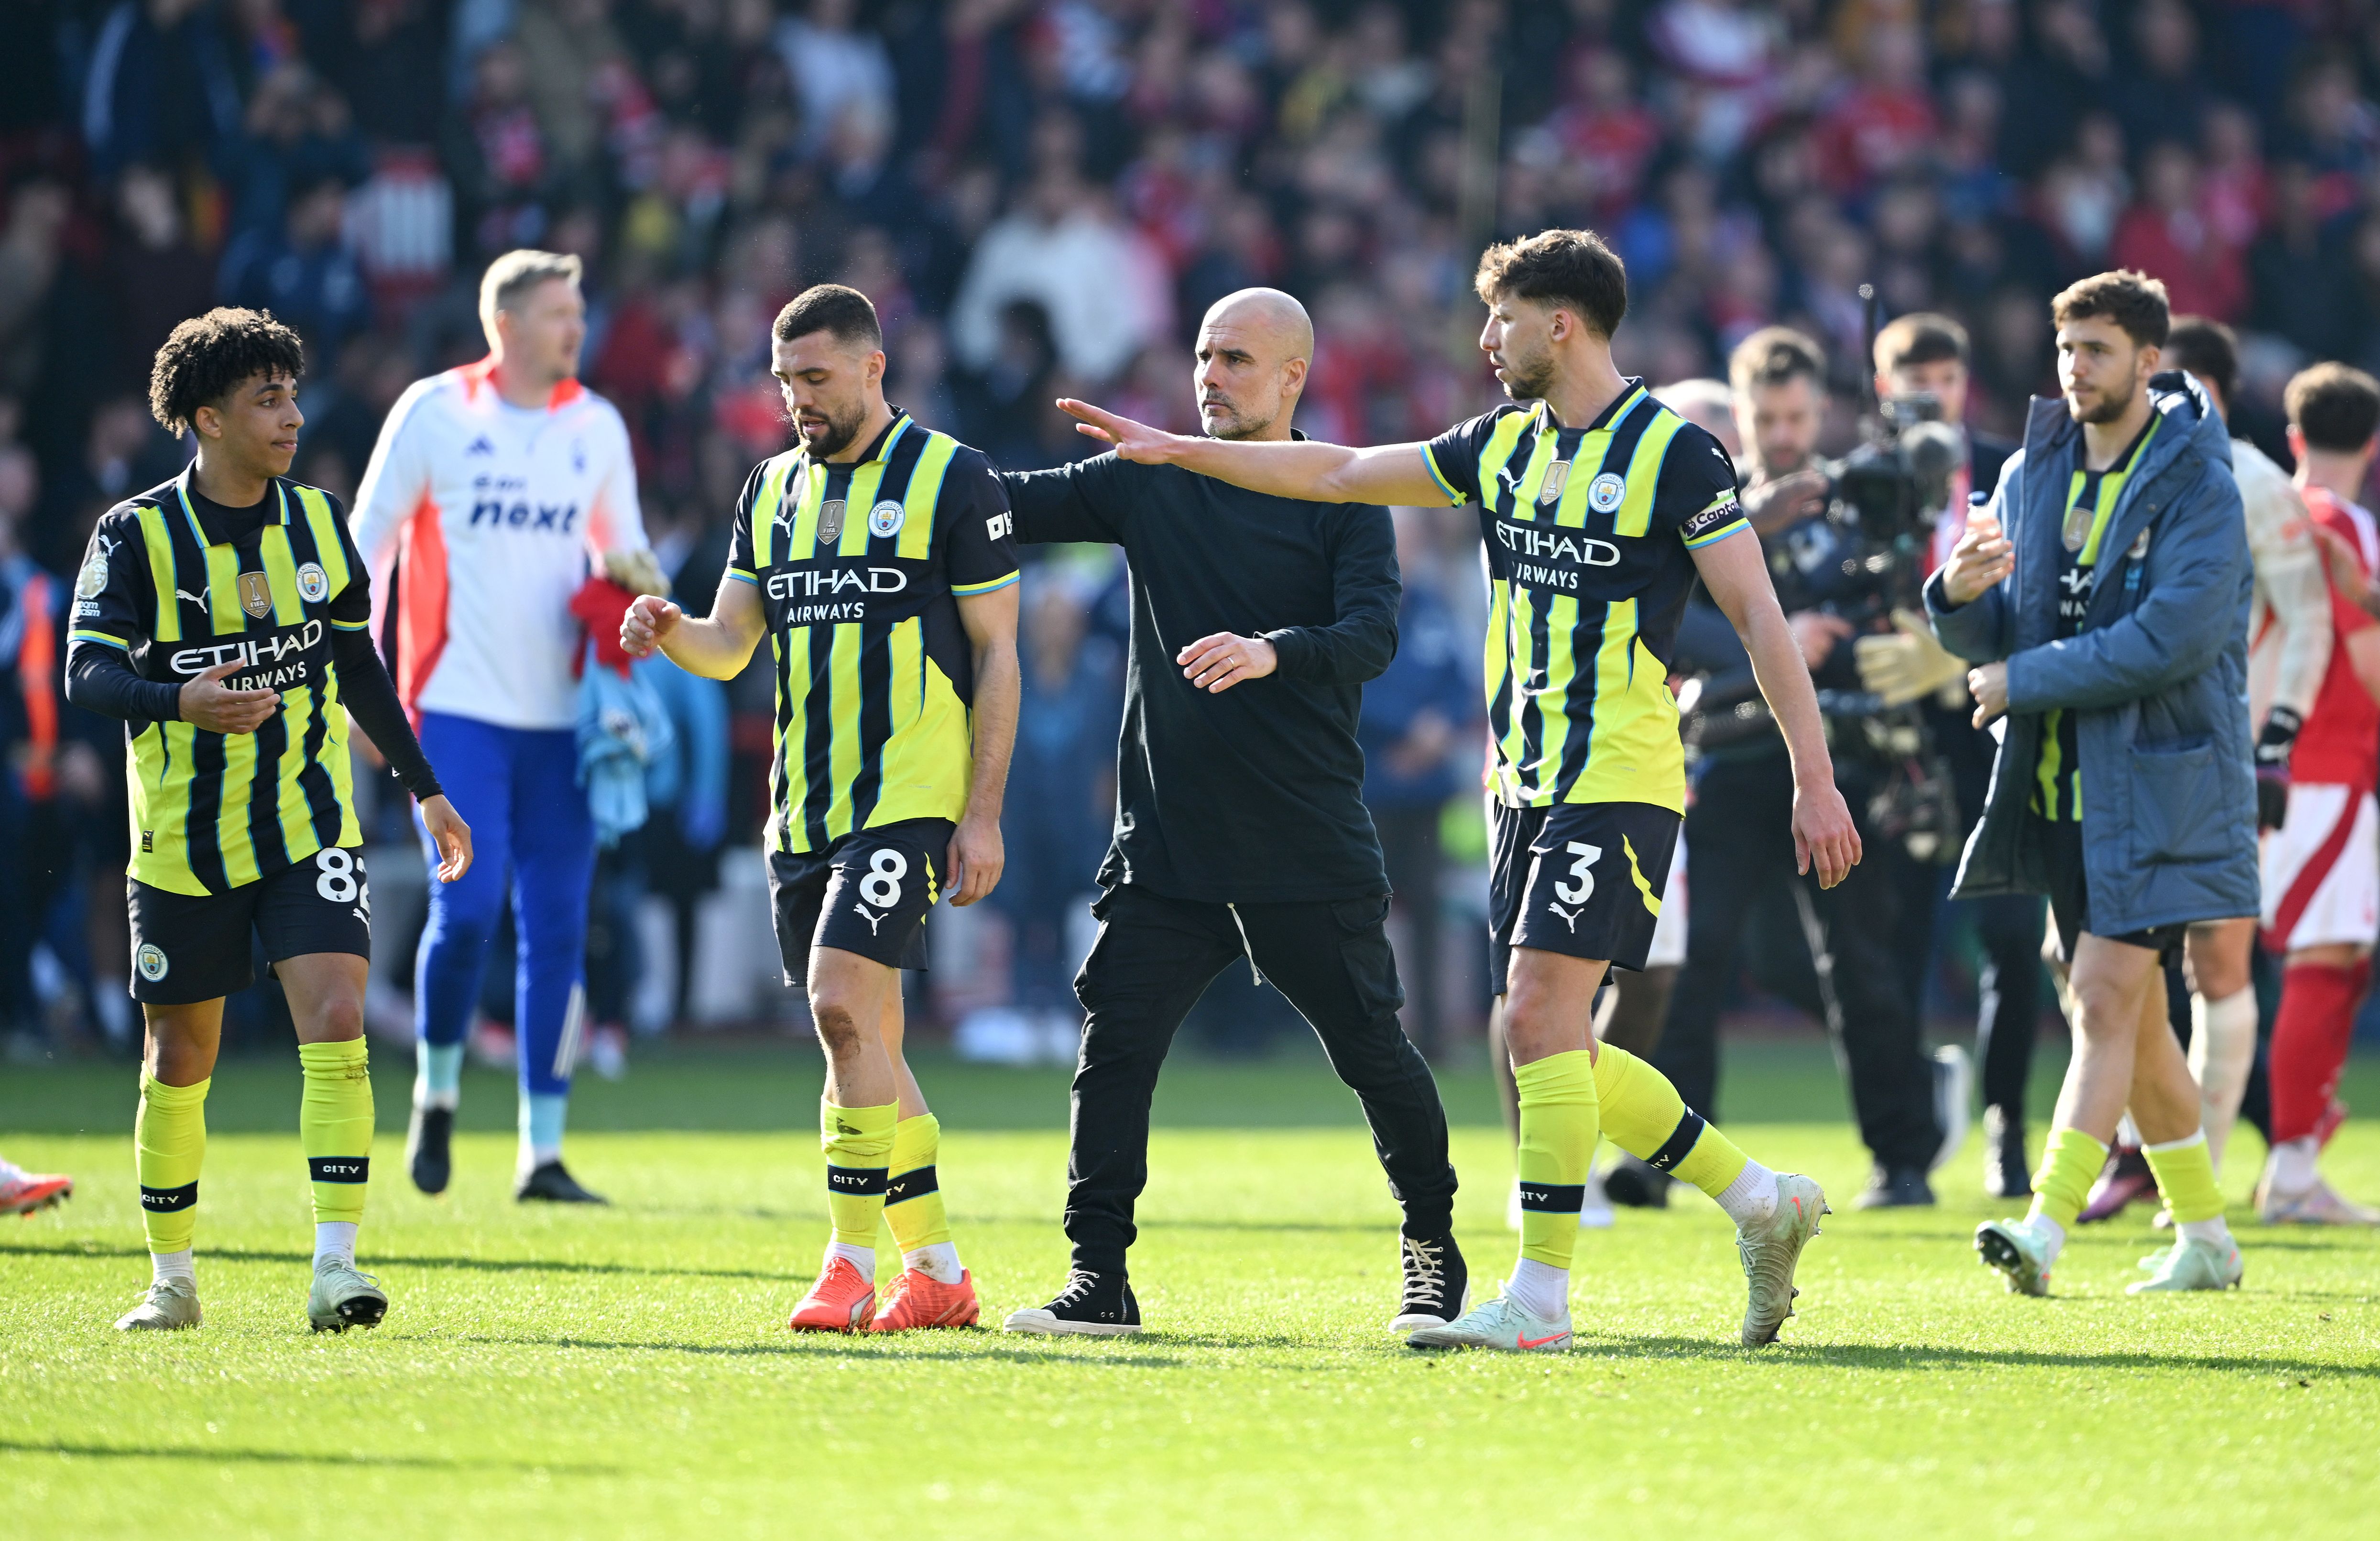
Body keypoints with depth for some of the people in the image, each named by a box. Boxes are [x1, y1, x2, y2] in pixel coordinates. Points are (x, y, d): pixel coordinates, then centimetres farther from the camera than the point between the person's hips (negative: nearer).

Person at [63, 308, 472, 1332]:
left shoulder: (317, 521, 4)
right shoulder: (137, 535, -9)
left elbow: (357, 663, 16)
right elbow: (87, 675, -17)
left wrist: (424, 788, 20)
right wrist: (182, 699, -37)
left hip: (310, 825, 2)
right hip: (184, 842, -2)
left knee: (336, 1021, -17)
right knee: (179, 1060, 8)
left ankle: (336, 1265, -18)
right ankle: (172, 1278, 25)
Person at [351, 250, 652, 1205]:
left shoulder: (597, 427, 10)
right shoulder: (434, 412, -1)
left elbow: (622, 548, 20)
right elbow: (369, 537, 4)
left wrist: (633, 584, -4)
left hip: (562, 714, 4)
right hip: (460, 705, -4)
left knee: (557, 927, 0)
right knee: (468, 905, -14)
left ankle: (543, 1152, 5)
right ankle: (436, 1091, 13)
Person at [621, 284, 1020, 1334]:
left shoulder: (951, 479, -3)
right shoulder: (774, 488, 15)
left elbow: (996, 656, -3)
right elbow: (730, 647, 14)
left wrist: (983, 813, -9)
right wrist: (670, 634, -10)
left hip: (908, 797, -7)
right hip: (801, 806, 7)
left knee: (845, 1005, -19)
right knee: (865, 1040, 8)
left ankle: (851, 1265, -16)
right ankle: (936, 1271, 16)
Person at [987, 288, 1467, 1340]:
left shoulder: (1345, 501, -1)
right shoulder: (1148, 484, 8)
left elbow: (1372, 636, -14)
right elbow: (1010, 505, 7)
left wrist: (1273, 652, -32)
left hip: (1310, 847, -2)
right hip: (1166, 838, 2)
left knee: (1369, 1048, 4)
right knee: (1113, 1043, -8)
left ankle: (1433, 1251, 23)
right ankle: (1099, 1278, -3)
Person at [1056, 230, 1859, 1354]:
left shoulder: (1673, 451, -9)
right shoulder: (1504, 444, 12)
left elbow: (1757, 612, -10)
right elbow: (1342, 474, 19)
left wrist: (1814, 778, -13)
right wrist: (1175, 450, 18)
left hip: (1619, 782, -8)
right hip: (1527, 786, 8)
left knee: (1539, 1012, -16)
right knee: (1550, 1046, 5)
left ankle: (1541, 1292, -12)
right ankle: (1760, 1200, 18)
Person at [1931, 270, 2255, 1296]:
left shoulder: (2199, 485, -10)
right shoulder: (2032, 475, 9)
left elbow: (2175, 637, -21)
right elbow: (1988, 639, 11)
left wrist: (2025, 681, -16)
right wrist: (1961, 595, -13)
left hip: (2159, 783, -7)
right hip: (2061, 784, 7)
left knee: (2107, 1001, -14)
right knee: (2131, 1017, 12)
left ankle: (2045, 1230, -22)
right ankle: (2205, 1238, 23)